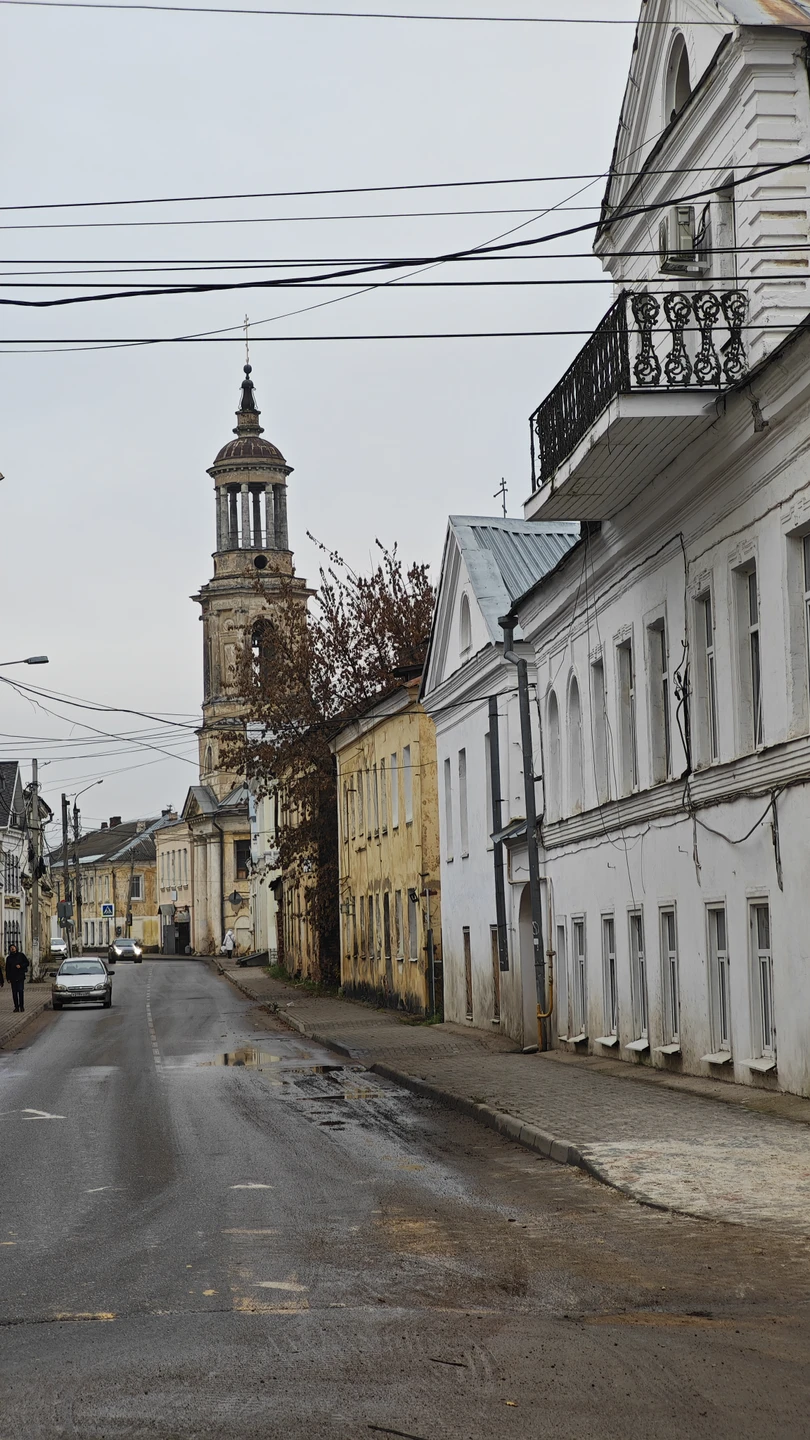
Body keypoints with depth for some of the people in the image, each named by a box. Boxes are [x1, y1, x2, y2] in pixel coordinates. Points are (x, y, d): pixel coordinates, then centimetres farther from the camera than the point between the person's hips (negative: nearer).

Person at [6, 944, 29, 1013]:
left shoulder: (21, 955, 5)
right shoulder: (8, 958, 11)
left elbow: (27, 963, 7)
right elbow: (7, 969, 11)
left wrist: (20, 966, -11)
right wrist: (8, 978, 4)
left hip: (20, 976, -3)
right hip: (13, 978, 3)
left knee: (21, 991, -10)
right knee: (14, 992, 2)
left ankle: (21, 1006, -5)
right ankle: (16, 1007, 6)